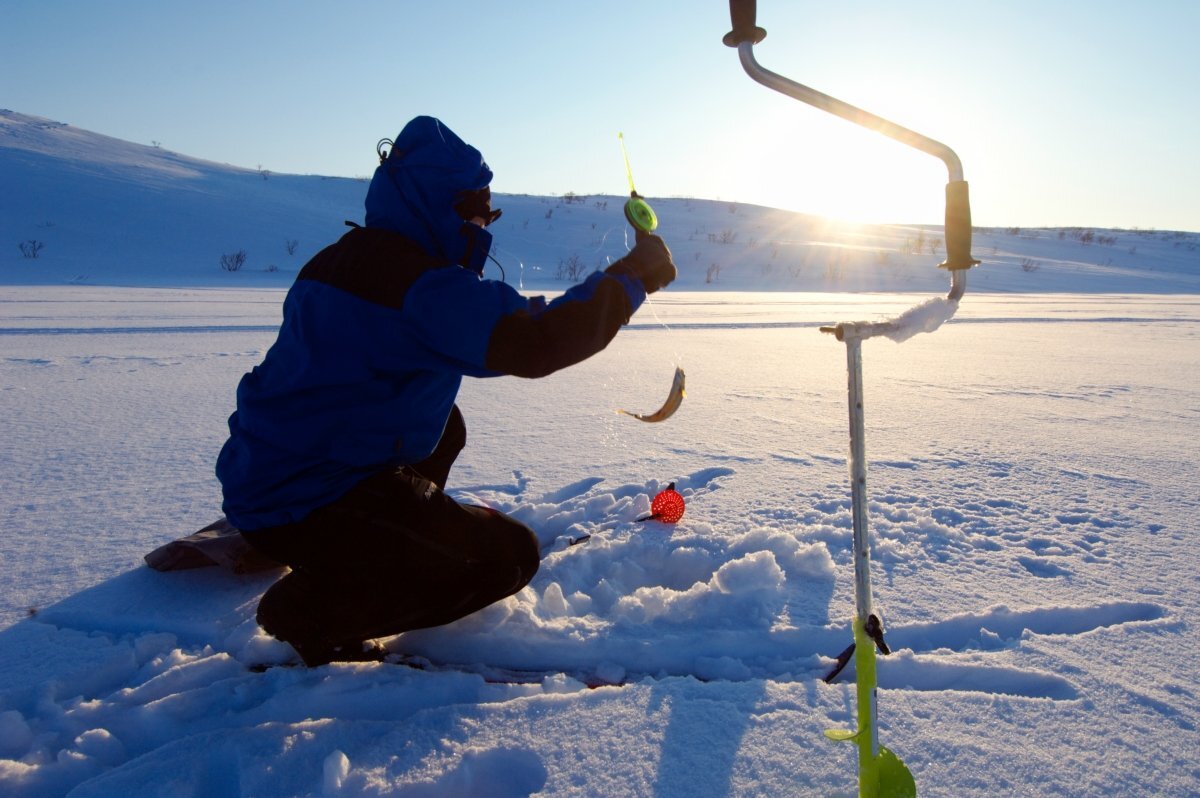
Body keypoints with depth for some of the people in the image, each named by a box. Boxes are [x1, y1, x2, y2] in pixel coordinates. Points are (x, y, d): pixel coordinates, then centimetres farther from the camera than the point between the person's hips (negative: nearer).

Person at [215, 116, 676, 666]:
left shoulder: (343, 259, 11)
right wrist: (632, 276, -17)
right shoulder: (419, 282, -19)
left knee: (444, 428, 27)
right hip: (308, 506, -10)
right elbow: (534, 344, -27)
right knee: (510, 556, -5)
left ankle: (338, 566, 19)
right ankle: (311, 610, -2)